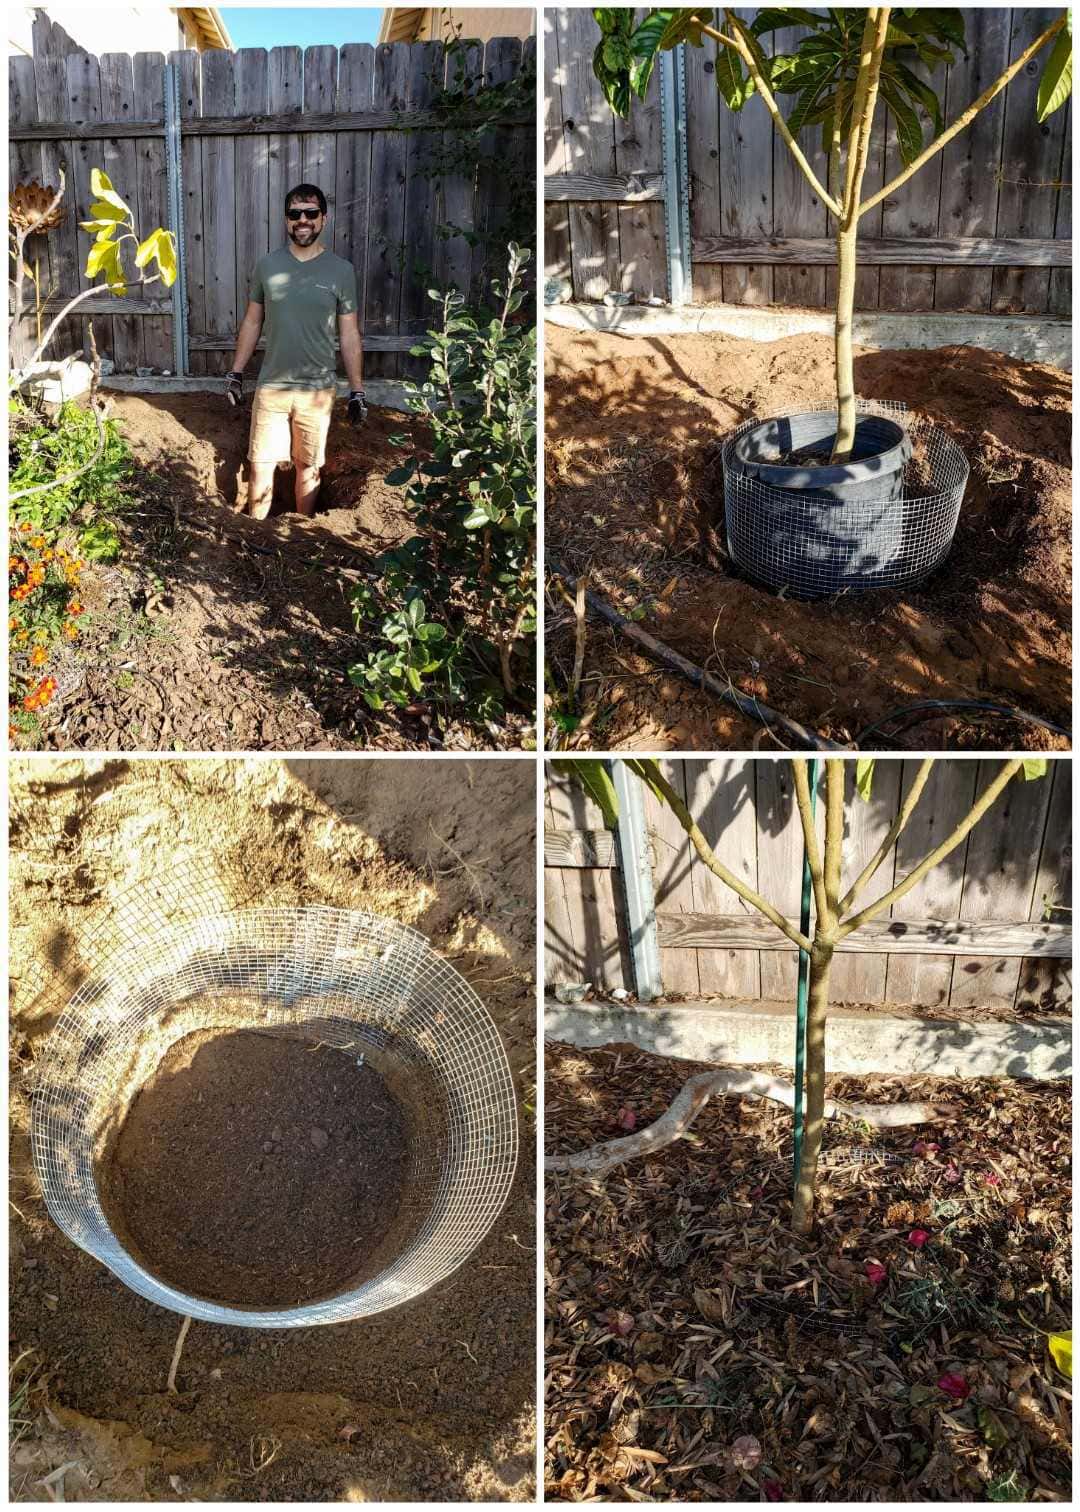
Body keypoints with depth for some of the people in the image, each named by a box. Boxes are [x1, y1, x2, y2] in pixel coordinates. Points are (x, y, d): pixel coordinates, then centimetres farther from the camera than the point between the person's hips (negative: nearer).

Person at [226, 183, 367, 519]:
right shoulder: (266, 265, 1)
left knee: (308, 466, 10)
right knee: (260, 466, 4)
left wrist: (357, 392, -2)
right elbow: (251, 323, 9)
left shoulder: (341, 271, -3)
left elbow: (349, 336, 0)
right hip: (271, 386, 1)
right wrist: (236, 375, 7)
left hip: (318, 389, -1)